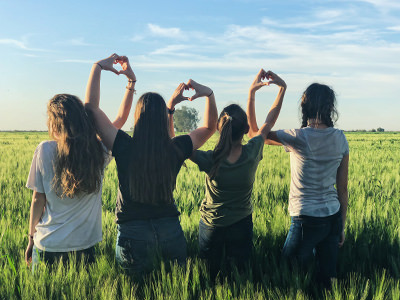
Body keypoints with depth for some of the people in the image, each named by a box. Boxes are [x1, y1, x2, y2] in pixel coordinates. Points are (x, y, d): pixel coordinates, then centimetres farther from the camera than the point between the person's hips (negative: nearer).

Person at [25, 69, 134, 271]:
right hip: (84, 245, 2)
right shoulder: (98, 152, -7)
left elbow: (38, 199, -5)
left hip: (48, 245, -2)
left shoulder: (44, 151, -12)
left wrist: (31, 237, 8)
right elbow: (121, 118, 9)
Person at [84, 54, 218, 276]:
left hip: (133, 232, -2)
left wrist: (98, 67, -2)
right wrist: (209, 94, 3)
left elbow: (91, 106, -6)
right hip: (170, 229, 2)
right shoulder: (176, 149, -7)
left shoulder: (124, 147, -13)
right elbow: (209, 127, 11)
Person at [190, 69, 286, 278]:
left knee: (209, 277, 19)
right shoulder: (252, 154, -24)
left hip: (211, 226, -1)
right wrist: (282, 88, 0)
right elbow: (269, 121, -7)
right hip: (241, 225, 1)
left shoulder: (210, 161, -28)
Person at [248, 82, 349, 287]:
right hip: (333, 217, 5)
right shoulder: (340, 138, 1)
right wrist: (341, 226, 14)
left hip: (306, 219, -5)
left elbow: (254, 134, 0)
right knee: (327, 277, 17)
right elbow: (343, 188, 5)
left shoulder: (298, 138, -14)